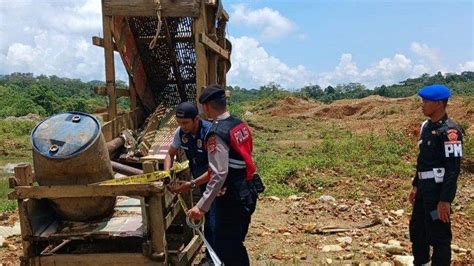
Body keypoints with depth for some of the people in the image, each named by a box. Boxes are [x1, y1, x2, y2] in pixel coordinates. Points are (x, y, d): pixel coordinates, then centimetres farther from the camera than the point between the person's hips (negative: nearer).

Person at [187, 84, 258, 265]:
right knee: (236, 244, 21)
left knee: (225, 249, 3)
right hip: (248, 193, 9)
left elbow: (220, 175, -26)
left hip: (232, 198, -9)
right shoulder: (239, 124, 6)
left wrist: (201, 206, -24)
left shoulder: (217, 133, -20)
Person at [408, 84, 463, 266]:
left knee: (438, 236, 1)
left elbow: (453, 168, -21)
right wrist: (416, 185, 20)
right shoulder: (426, 126, 10)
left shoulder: (449, 131, -18)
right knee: (417, 230, 20)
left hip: (439, 190, -9)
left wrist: (445, 199, -23)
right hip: (425, 188, 9)